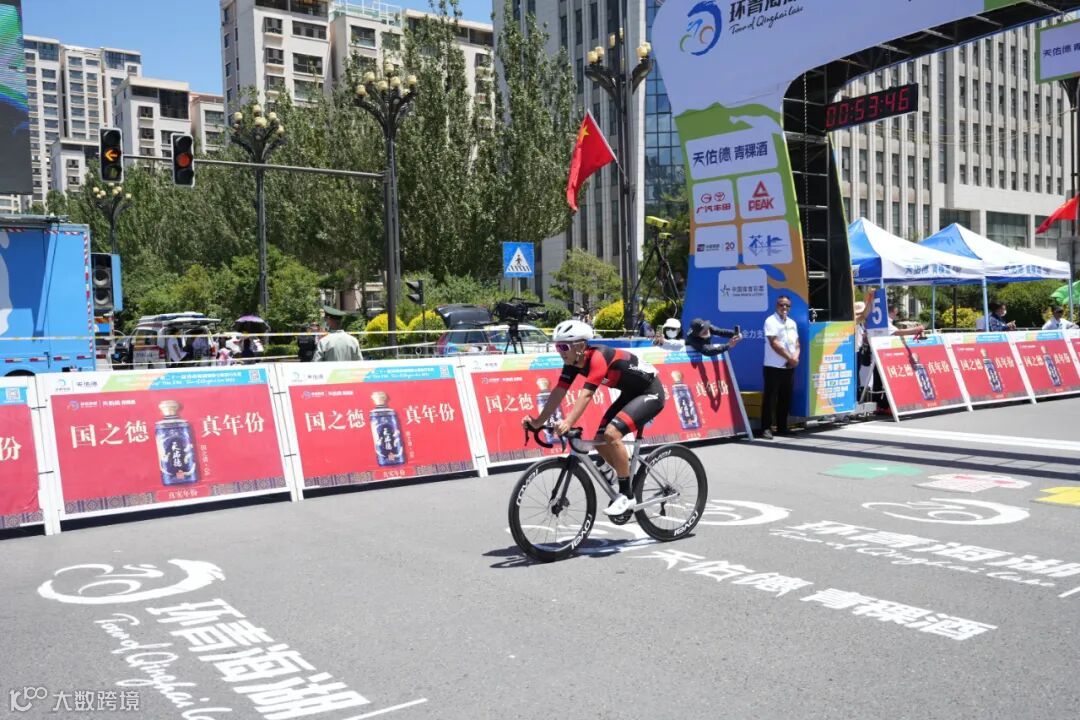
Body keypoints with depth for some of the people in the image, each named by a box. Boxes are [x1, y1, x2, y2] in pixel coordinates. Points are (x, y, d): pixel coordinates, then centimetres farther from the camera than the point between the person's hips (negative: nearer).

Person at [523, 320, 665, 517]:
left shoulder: (598, 357, -30)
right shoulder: (573, 362, -6)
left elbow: (586, 394, -40)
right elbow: (558, 392, -7)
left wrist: (568, 423, -50)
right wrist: (538, 421, -13)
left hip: (651, 392, -9)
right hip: (630, 393, 9)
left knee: (612, 434, -25)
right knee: (600, 442, 0)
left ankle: (627, 495, -13)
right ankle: (630, 477, 20)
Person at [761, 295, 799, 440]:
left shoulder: (792, 323, 15)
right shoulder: (771, 321, -8)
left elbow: (796, 343, 14)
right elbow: (774, 344, -16)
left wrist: (796, 357, -6)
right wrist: (790, 357, -14)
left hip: (789, 367, 7)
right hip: (774, 366, -7)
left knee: (785, 398, 9)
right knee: (770, 398, -7)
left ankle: (782, 427, 17)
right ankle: (766, 428, -5)